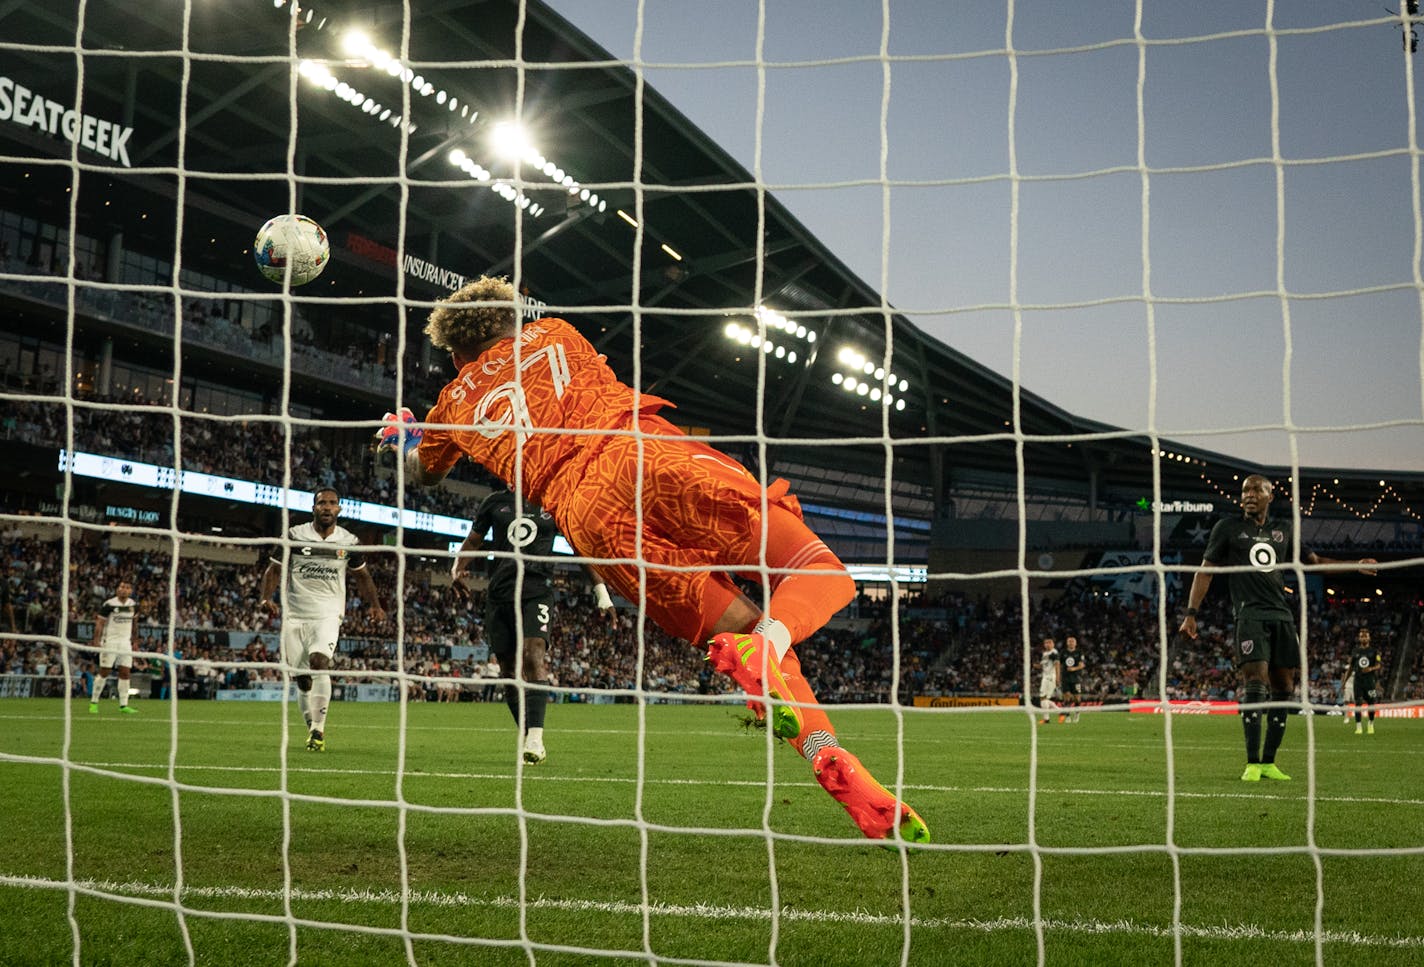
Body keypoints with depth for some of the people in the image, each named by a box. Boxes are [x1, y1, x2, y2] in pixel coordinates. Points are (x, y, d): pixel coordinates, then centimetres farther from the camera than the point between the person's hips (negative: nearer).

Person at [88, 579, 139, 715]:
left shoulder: (134, 605, 6)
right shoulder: (109, 605, -10)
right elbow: (99, 623, -9)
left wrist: (135, 639, 18)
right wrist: (97, 641, -17)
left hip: (126, 642, 4)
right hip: (109, 641, -4)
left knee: (125, 673, 0)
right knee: (103, 673, -2)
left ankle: (123, 705, 2)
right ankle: (94, 702, 9)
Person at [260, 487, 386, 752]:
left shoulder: (349, 542, 5)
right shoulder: (294, 535, 1)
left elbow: (361, 575, 19)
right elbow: (274, 569, 6)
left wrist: (374, 604, 6)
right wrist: (267, 598, -10)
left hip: (328, 614, -1)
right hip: (294, 615, 1)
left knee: (319, 663, -24)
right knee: (302, 679, 3)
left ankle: (318, 729, -19)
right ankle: (312, 729, 20)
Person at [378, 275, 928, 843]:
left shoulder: (456, 401, 30)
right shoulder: (553, 335, 30)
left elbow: (422, 473, 51)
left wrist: (403, 437, 72)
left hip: (583, 512, 1)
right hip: (647, 455, -1)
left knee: (749, 632, 6)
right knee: (821, 574, -1)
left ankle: (837, 766, -19)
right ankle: (764, 645, -36)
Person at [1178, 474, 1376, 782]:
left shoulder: (1284, 528, 17)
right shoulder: (1227, 528, 5)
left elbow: (1311, 559, 29)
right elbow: (1206, 570, 4)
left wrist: (1356, 565, 22)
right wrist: (1191, 613, -4)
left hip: (1281, 615, 5)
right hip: (1250, 614, -5)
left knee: (1283, 689, 1)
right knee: (1255, 682, -18)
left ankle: (1268, 762, 10)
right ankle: (1252, 763, -15)